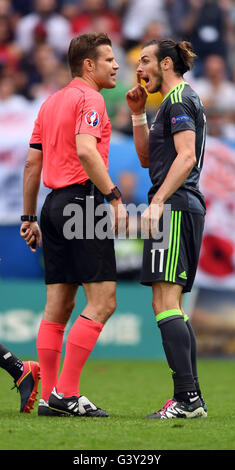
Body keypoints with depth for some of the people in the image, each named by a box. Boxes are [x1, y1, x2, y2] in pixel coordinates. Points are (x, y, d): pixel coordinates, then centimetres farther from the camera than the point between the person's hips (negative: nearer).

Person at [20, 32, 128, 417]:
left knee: (58, 305, 8)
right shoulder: (89, 99, -7)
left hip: (55, 204, 9)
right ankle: (66, 393, -13)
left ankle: (49, 397, 6)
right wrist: (115, 197, -24)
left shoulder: (51, 102, 19)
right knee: (102, 302, -8)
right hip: (82, 200, -9)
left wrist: (29, 218, 21)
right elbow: (86, 151, -22)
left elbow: (33, 162, 19)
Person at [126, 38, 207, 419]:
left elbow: (186, 158, -19)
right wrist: (138, 115, 19)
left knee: (165, 302, -15)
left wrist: (157, 202, -23)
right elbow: (148, 159, 27)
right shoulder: (180, 101, 24)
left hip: (175, 207, -11)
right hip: (184, 208, 11)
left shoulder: (179, 99, -8)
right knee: (171, 306, 10)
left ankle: (187, 397, -20)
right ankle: (192, 399, 8)